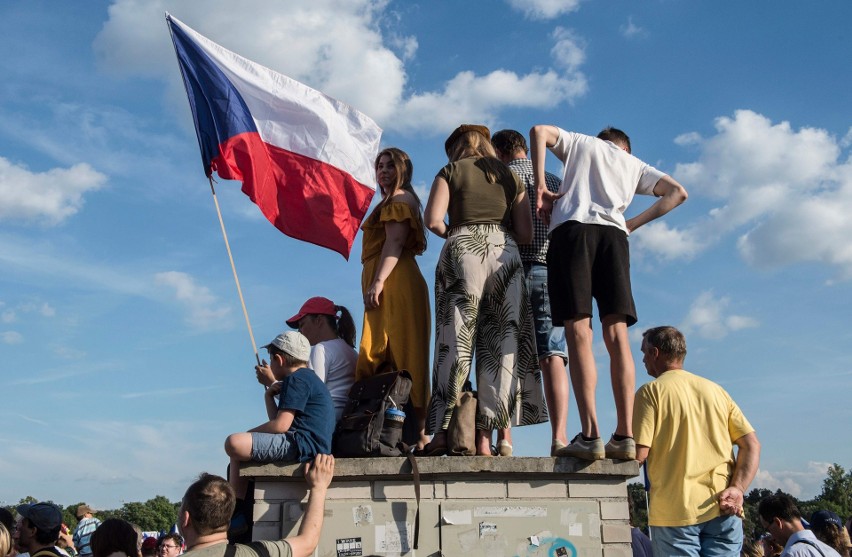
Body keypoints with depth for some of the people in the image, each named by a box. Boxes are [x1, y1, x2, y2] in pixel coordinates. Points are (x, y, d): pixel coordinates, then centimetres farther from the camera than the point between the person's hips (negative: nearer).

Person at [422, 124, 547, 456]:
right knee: (501, 344, 2)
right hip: (505, 252, 2)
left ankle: (443, 432, -6)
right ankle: (485, 436, -2)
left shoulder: (451, 171, 11)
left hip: (463, 250, -2)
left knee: (455, 342, -2)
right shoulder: (511, 177, 19)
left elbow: (433, 220, -4)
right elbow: (525, 234, 10)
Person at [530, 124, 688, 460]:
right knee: (617, 335, -2)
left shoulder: (580, 143, 28)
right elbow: (677, 193, 22)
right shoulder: (635, 165, 32)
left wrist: (541, 187, 9)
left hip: (572, 228, -2)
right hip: (613, 234, 2)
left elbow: (540, 131, 11)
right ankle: (625, 436, -9)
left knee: (578, 332, -11)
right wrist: (634, 224, 20)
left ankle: (590, 435, -20)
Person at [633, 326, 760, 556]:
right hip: (724, 511, 5)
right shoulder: (715, 389, 16)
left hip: (675, 512, -5)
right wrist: (737, 489, -2)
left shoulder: (651, 391, -1)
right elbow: (751, 444, 6)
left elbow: (638, 454, -10)